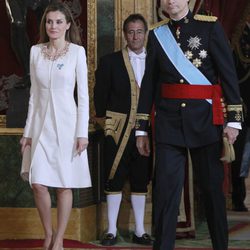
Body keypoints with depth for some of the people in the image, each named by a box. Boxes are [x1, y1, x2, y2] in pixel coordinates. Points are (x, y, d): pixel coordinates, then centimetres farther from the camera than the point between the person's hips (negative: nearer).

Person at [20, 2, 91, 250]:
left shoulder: (77, 51, -4)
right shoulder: (36, 51, 6)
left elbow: (83, 94, -4)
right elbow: (34, 94, 10)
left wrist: (82, 132, -8)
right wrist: (28, 130, 9)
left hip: (66, 124, -3)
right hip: (41, 124, 3)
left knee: (64, 184, 2)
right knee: (38, 184, -4)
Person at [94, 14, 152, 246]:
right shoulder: (109, 61, 2)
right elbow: (100, 94, 3)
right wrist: (102, 117, 0)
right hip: (118, 129, -2)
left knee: (141, 181, 8)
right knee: (114, 179, 1)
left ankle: (140, 230, 16)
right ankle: (111, 230, 8)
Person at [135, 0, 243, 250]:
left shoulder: (210, 26, -1)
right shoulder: (156, 34, 7)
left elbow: (229, 74, -3)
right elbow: (148, 83, 10)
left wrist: (233, 119, -8)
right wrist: (141, 128, 9)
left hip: (205, 117, -2)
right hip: (169, 120, 2)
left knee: (212, 185, 7)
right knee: (165, 188, -2)